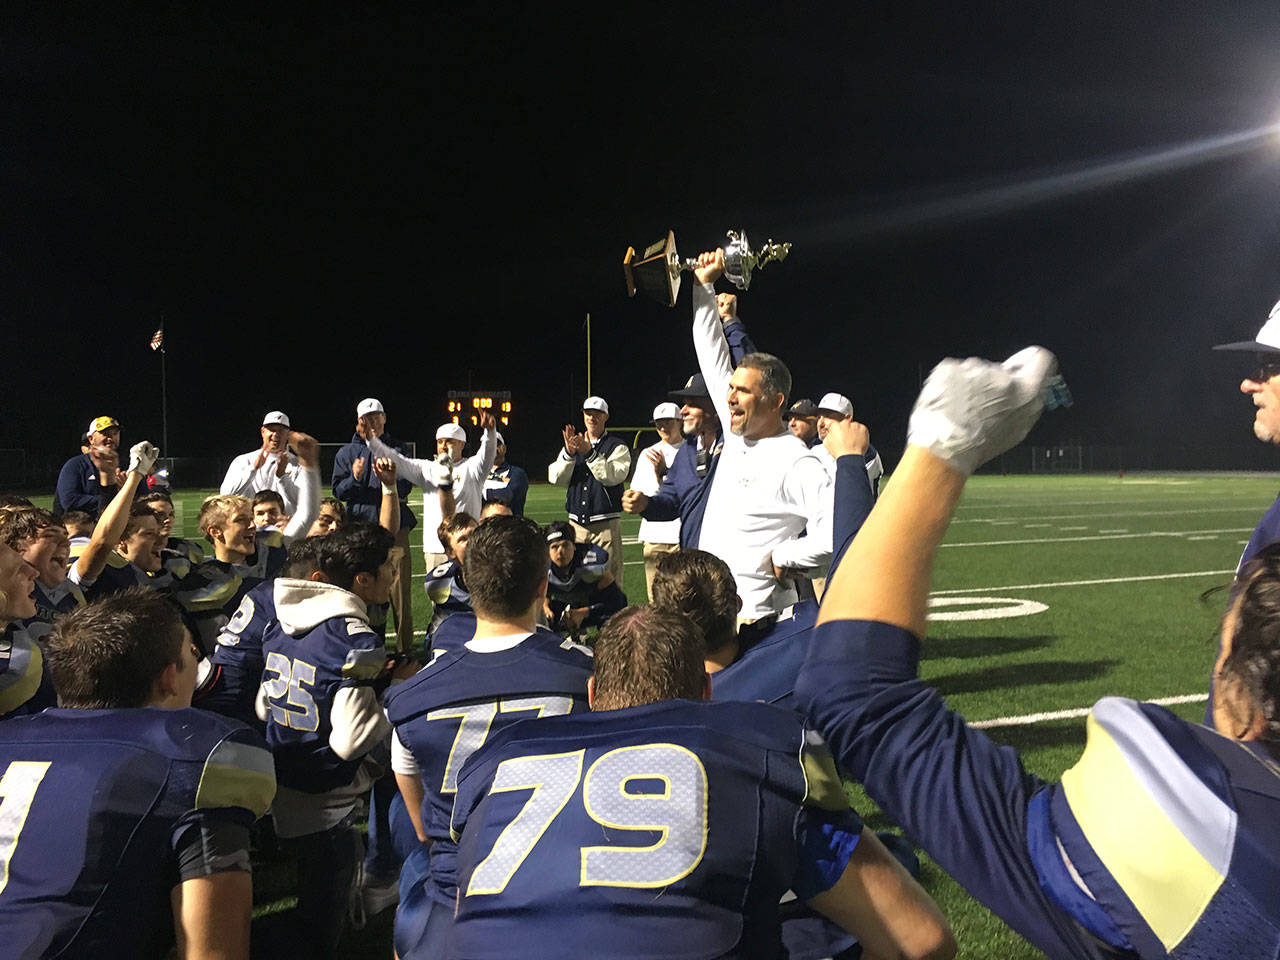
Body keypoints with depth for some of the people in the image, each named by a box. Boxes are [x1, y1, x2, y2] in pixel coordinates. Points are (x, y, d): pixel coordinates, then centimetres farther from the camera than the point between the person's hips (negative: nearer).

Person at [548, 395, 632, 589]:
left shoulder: (617, 447, 4)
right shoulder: (572, 445, 16)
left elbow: (613, 476, -15)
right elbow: (556, 478, 2)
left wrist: (589, 453, -21)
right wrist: (569, 453, -13)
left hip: (606, 524, -4)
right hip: (576, 524, 4)